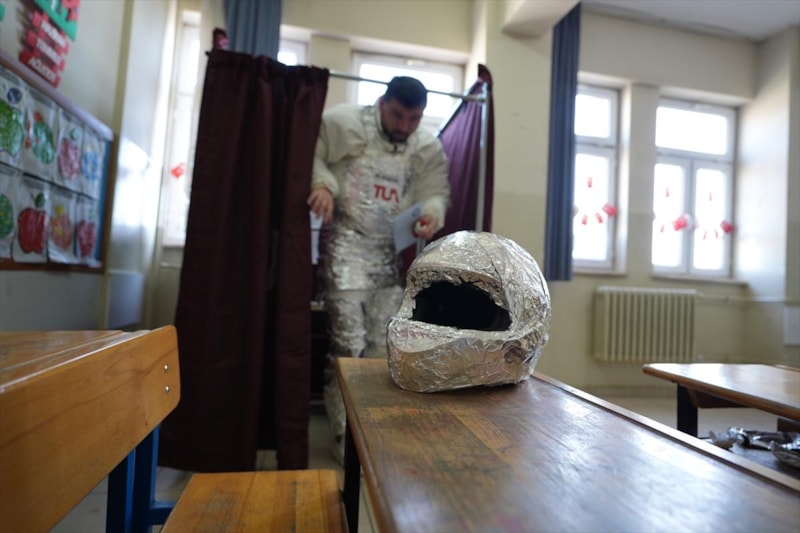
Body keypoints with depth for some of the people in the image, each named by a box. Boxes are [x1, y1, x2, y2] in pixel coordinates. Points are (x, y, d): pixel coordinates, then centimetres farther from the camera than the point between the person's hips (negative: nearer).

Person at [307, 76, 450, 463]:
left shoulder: (429, 148, 6)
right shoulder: (343, 121, -5)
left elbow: (437, 191, 9)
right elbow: (308, 154, 1)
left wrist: (433, 213, -14)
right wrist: (322, 183, -19)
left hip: (394, 251, 5)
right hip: (346, 243, -4)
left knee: (382, 346, 10)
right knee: (348, 343, -6)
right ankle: (345, 436, 12)